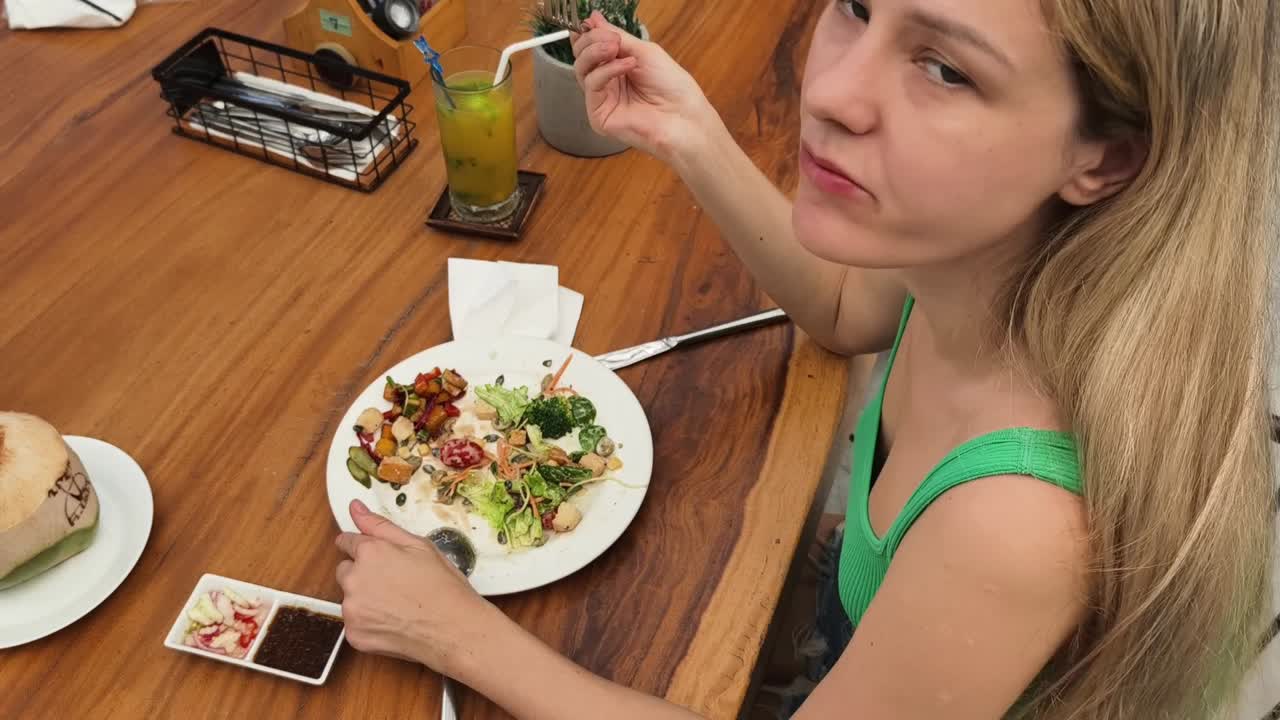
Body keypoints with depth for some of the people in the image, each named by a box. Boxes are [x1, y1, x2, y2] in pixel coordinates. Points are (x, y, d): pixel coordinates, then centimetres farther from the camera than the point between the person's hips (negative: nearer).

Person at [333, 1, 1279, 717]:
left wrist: (461, 634, -19)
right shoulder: (979, 242, -24)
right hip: (869, 623, 5)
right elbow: (847, 312, 0)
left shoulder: (1023, 526, -44)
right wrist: (695, 143, -14)